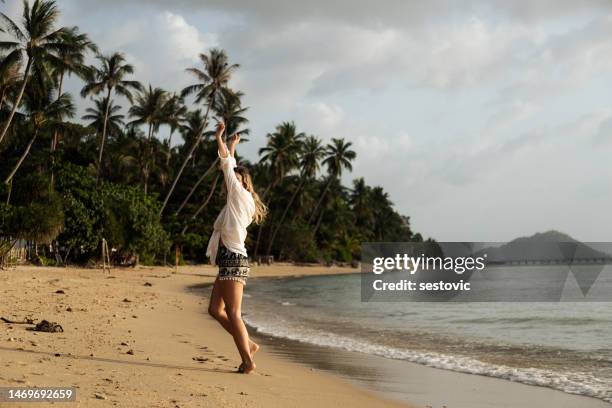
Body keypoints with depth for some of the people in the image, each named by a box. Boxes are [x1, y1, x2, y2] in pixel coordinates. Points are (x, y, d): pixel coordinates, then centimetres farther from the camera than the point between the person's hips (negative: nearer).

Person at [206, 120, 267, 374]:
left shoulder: (241, 195, -4)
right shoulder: (237, 200, 18)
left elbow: (228, 166, -2)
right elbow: (230, 167, 29)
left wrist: (220, 139, 6)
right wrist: (232, 145, 35)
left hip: (234, 260, -10)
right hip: (229, 261, 10)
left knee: (233, 314, -10)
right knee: (215, 309, 11)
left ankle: (248, 361, -9)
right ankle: (248, 345, 13)